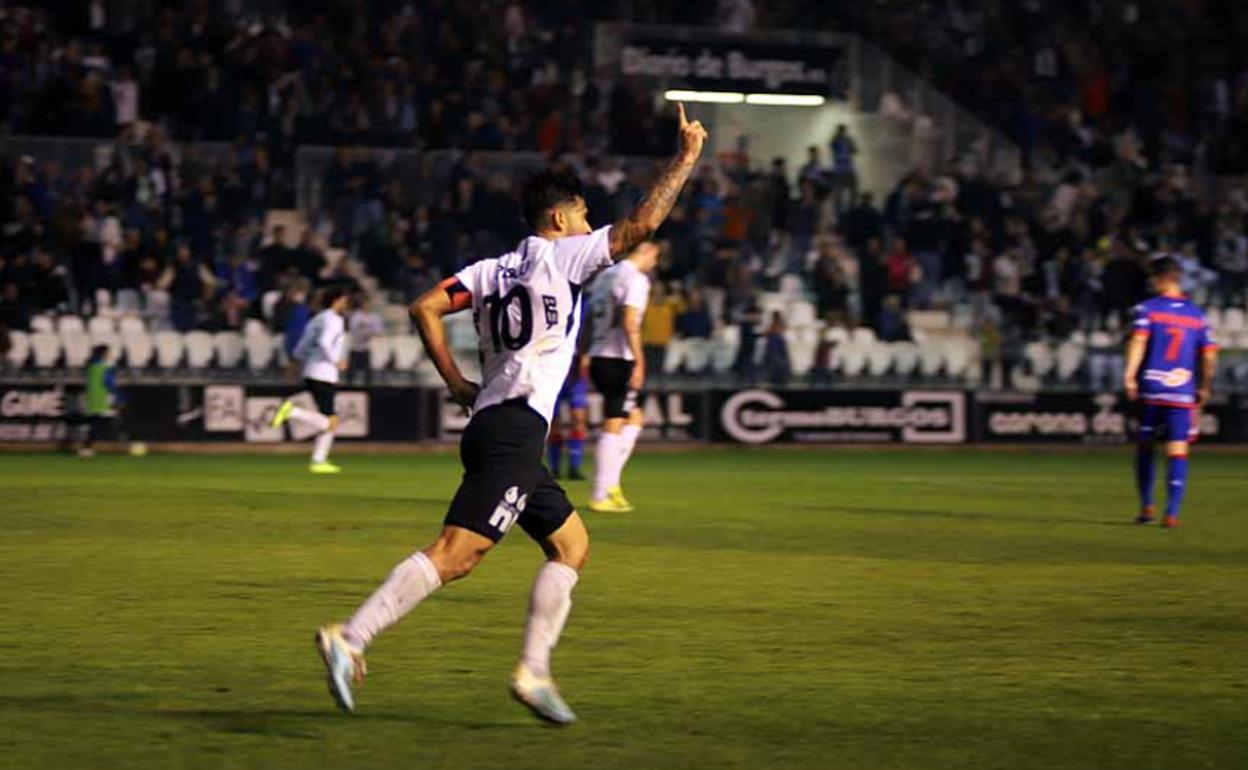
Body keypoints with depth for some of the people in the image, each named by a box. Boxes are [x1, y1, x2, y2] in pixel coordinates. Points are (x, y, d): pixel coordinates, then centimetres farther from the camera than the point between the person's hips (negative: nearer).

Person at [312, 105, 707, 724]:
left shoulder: (492, 269, 19)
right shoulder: (560, 256, -1)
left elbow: (425, 308, 10)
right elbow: (642, 224, -7)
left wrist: (458, 385, 12)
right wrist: (687, 156, 3)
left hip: (489, 419, 10)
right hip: (516, 426, -10)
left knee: (572, 545, 16)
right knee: (454, 552, -16)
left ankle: (534, 670, 10)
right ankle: (350, 639, -25)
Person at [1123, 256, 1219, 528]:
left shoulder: (1147, 309, 0)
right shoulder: (1197, 315, 10)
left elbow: (1138, 340, -15)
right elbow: (1209, 355, 9)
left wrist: (1129, 374, -19)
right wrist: (1204, 389, 20)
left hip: (1151, 391, -1)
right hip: (1184, 393, 1)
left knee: (1145, 447, 15)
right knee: (1177, 451, -3)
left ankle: (1146, 506, 17)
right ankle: (1172, 513, -13)